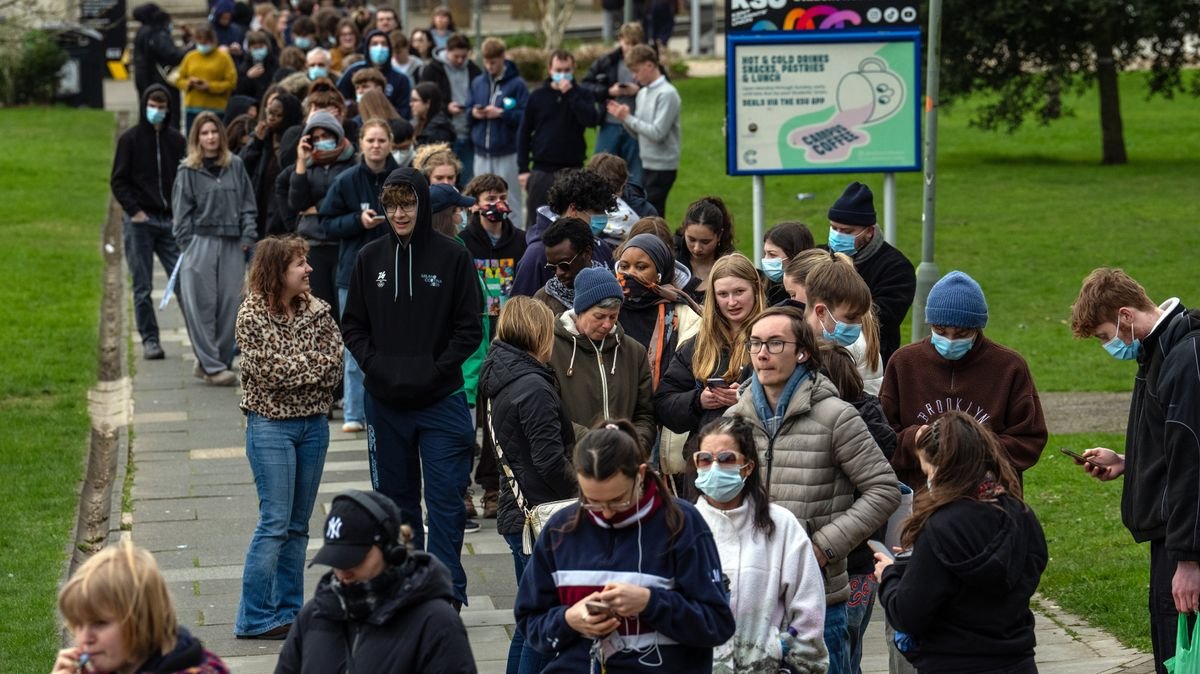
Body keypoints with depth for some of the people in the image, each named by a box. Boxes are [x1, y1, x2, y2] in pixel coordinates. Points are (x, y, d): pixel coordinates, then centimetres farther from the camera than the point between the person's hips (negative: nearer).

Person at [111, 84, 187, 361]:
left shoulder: (177, 141, 8)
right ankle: (150, 340, 8)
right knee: (142, 287, 2)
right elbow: (118, 180, 2)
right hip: (139, 222, -1)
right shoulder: (130, 139, 2)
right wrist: (134, 211, -9)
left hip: (171, 221, 1)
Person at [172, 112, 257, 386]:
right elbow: (181, 212, 1)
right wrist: (189, 245, -5)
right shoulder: (188, 171, 1)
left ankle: (218, 361, 11)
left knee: (230, 306, 1)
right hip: (200, 243, -3)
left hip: (232, 245, 3)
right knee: (202, 306, -4)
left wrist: (248, 236, 2)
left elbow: (247, 204, 12)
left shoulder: (235, 165, 10)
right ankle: (212, 365, -2)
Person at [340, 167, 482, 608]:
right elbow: (352, 324, 9)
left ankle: (447, 592, 3)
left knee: (446, 498, -3)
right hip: (384, 401, 3)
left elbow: (470, 328, -3)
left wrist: (436, 369, -13)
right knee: (395, 498, 11)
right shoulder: (370, 258, 4)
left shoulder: (452, 257, -4)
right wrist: (374, 365, -6)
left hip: (441, 401, -3)